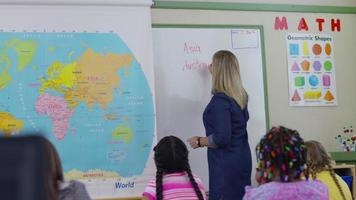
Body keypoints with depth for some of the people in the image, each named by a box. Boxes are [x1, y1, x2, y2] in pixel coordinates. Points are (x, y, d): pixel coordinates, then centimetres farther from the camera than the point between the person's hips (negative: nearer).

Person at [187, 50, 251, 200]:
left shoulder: (220, 100, -19)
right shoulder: (240, 95, 6)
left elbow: (222, 138, -25)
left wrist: (199, 141, -7)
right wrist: (215, 72, 42)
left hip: (226, 164, -8)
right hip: (243, 159, 8)